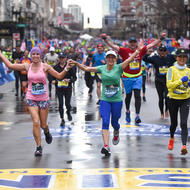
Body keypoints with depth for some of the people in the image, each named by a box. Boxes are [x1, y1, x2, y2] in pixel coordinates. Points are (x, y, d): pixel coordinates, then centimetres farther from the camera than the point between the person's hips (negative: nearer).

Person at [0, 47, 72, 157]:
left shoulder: (45, 67, -4)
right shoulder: (27, 66, 1)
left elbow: (59, 76, -3)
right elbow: (10, 65, 6)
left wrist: (66, 69, -19)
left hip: (44, 99, 0)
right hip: (31, 99, 1)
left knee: (43, 125, 8)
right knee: (36, 122, -12)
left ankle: (47, 132, 46)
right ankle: (39, 147, -1)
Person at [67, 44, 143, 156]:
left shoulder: (119, 68, -5)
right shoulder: (102, 68, 3)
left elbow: (130, 59, -19)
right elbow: (86, 68, 7)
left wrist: (138, 50, -32)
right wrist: (76, 63, -3)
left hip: (117, 100, -1)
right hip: (105, 100, 1)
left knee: (114, 122, 11)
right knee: (105, 122, -12)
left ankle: (116, 133, 47)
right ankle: (106, 146, -16)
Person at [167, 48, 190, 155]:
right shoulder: (172, 70, -5)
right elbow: (169, 85, -14)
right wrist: (181, 80, -22)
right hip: (173, 99, -1)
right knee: (174, 123, 12)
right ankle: (172, 138, 42)